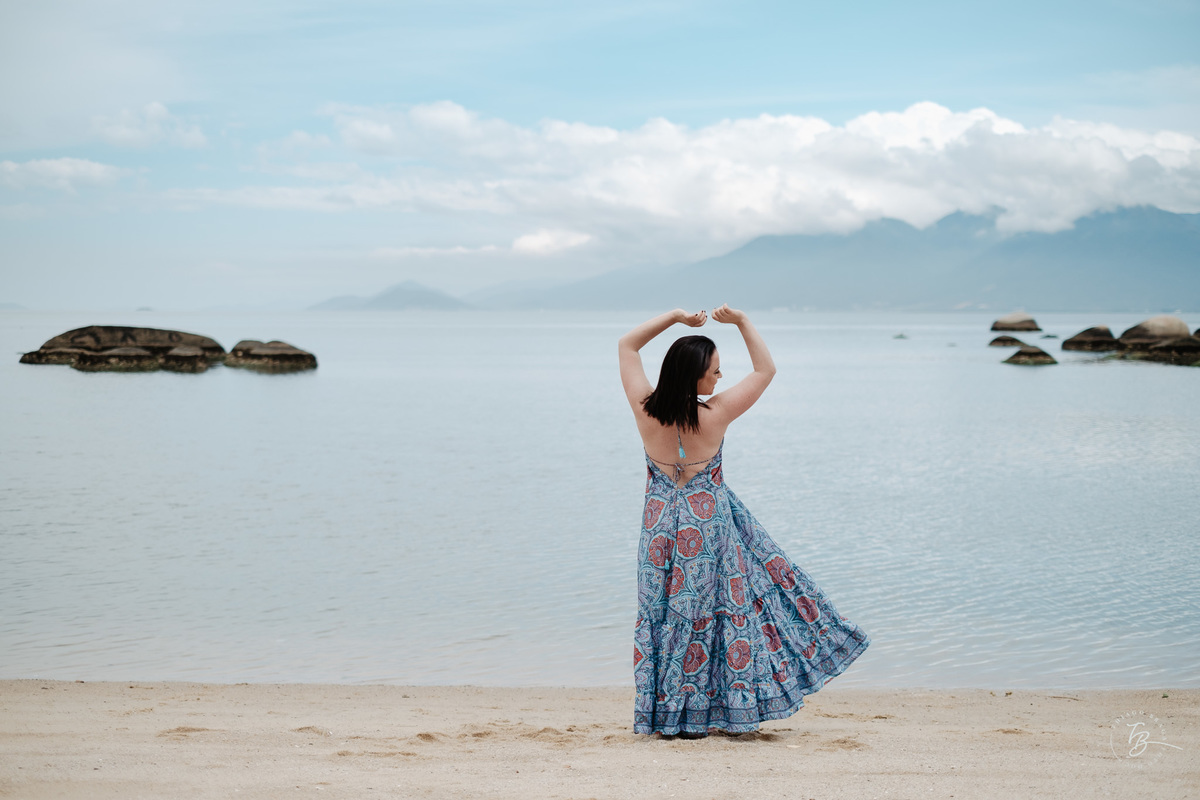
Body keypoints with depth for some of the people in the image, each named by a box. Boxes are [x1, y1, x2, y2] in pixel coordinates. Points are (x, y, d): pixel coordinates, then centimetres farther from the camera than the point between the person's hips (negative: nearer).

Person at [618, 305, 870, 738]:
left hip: (660, 525, 3)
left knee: (664, 611, 10)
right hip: (709, 523, -3)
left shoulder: (646, 410, -11)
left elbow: (627, 345, 4)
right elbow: (765, 369, -4)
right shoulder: (714, 414, -18)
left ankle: (665, 714, 15)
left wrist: (673, 316, 0)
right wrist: (742, 321, -1)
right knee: (705, 610, 10)